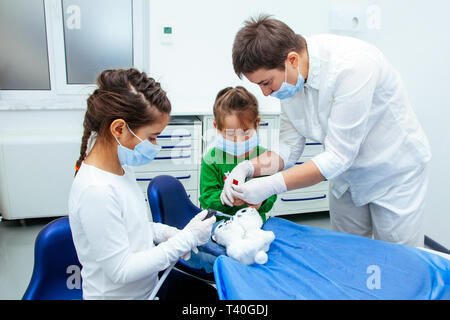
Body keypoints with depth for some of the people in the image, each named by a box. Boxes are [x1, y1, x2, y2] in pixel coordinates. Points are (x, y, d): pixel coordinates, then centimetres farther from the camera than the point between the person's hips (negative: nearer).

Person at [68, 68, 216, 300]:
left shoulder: (120, 167, -2)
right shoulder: (96, 192, -28)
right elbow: (121, 270, -23)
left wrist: (161, 232, -5)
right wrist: (185, 239, -20)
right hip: (117, 293, -7)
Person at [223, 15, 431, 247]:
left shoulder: (352, 66, -32)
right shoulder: (289, 79, -10)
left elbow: (339, 156, -32)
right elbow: (289, 147, -6)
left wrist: (272, 185, -35)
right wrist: (249, 167, -23)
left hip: (394, 173, -6)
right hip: (346, 175, 6)